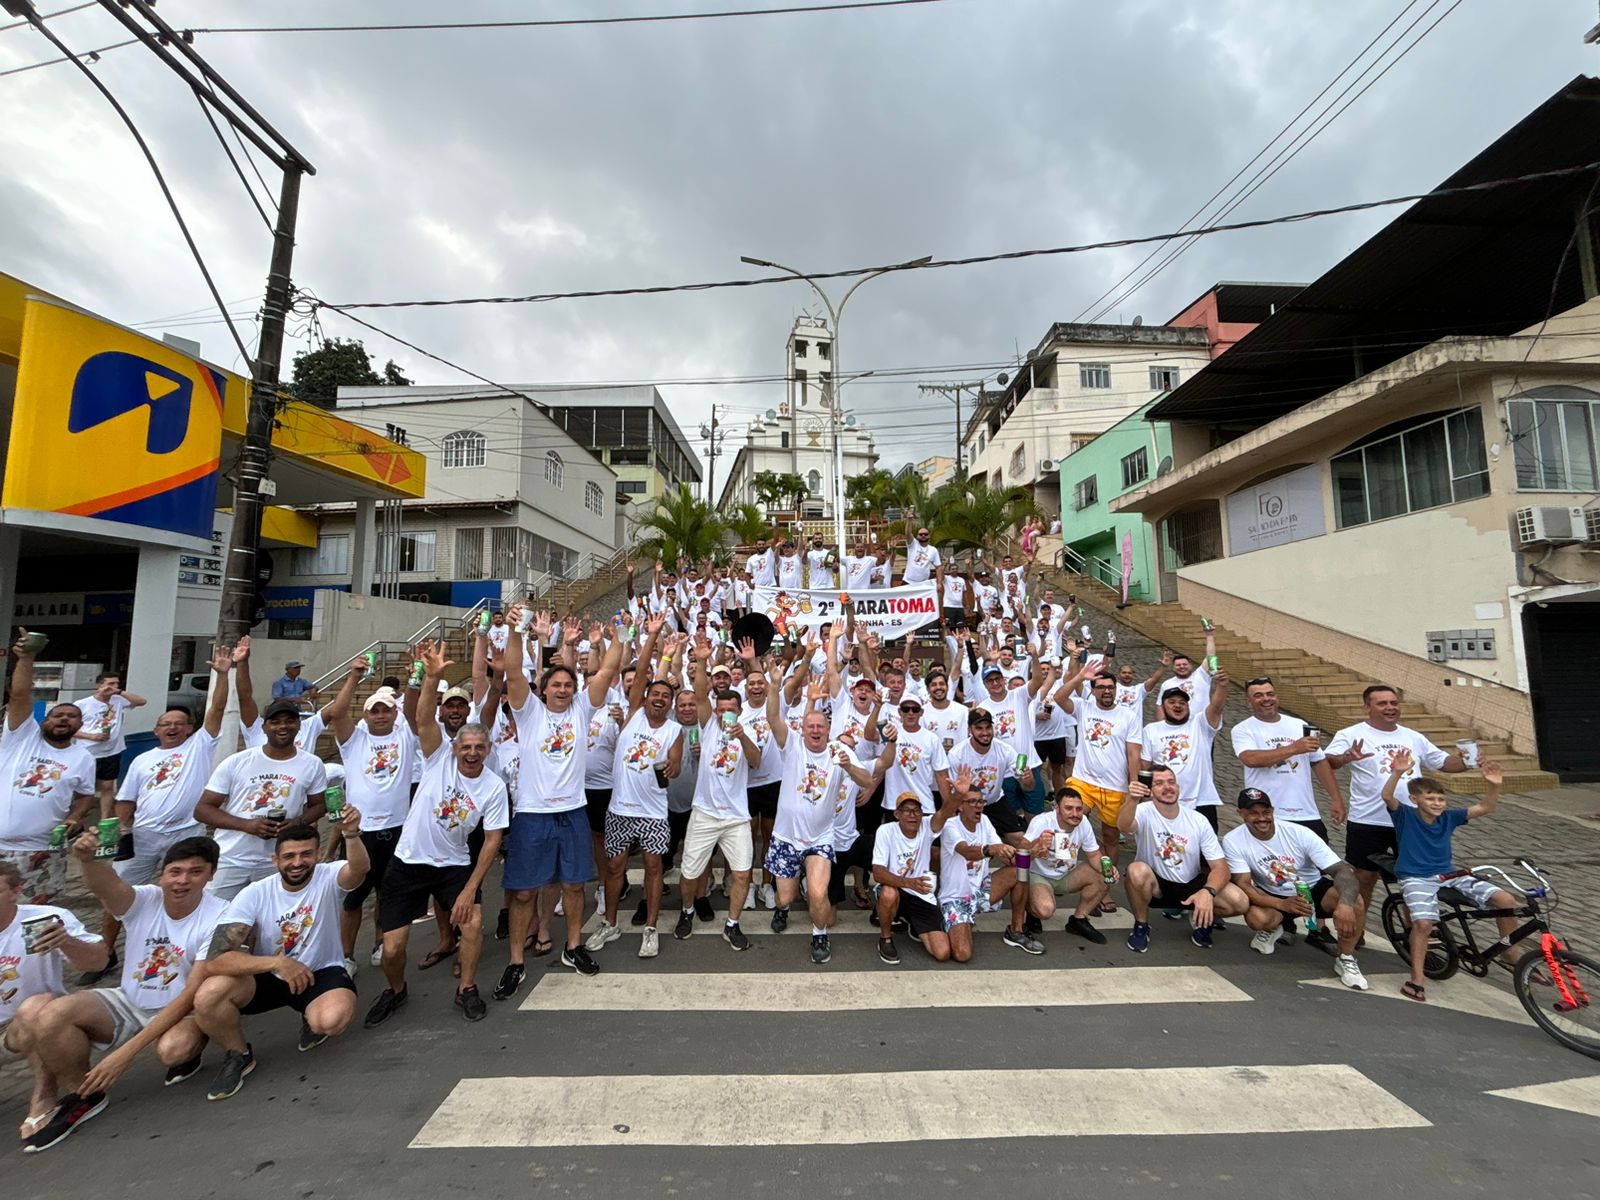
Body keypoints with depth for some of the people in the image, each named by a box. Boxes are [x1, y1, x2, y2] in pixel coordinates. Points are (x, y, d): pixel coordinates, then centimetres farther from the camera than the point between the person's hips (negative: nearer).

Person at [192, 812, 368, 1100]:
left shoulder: (328, 878, -19)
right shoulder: (254, 894, -15)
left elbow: (359, 869, -45)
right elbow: (214, 960, -23)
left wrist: (352, 834, -67)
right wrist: (276, 962, -38)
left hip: (321, 973, -2)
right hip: (267, 976, 2)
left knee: (333, 1019, -33)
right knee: (207, 996, -27)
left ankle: (311, 1018, 9)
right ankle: (239, 1055, 4)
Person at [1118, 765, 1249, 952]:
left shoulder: (1198, 821, -7)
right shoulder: (1145, 812, -18)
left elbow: (1220, 866, -9)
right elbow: (1123, 826, -42)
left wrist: (1208, 891, -31)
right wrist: (1132, 800, -63)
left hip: (1190, 886, 3)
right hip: (1154, 886, -3)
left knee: (1239, 902, -21)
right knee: (1137, 870, -36)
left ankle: (1200, 920, 13)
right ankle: (1141, 926, -6)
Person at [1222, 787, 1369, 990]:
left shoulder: (1299, 833, -23)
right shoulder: (1233, 841, -22)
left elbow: (1343, 870, -27)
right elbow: (1243, 885, -22)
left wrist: (1345, 903, -48)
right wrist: (1283, 905, -39)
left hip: (1314, 889, 1)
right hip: (1273, 897, -1)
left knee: (1354, 902, -29)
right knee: (1256, 917, -33)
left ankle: (1345, 959, -2)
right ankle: (1272, 930, 8)